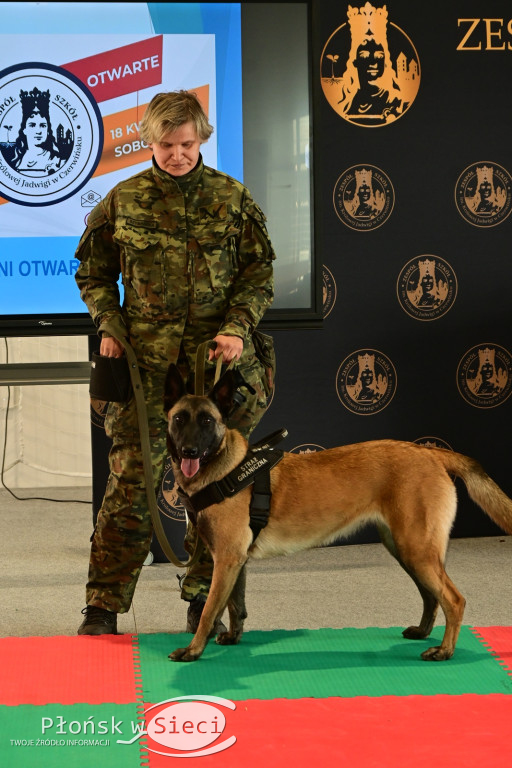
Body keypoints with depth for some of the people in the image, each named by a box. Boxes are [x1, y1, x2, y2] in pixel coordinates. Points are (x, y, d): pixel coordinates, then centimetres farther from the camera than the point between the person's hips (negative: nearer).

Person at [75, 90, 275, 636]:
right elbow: (92, 273, 15)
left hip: (218, 362, 1)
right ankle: (103, 606, 2)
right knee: (130, 481, -5)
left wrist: (238, 328, -7)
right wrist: (109, 326, 0)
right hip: (146, 363, -1)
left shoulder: (233, 200, 5)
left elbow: (259, 274, 8)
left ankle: (202, 597, 21)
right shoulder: (123, 201, 5)